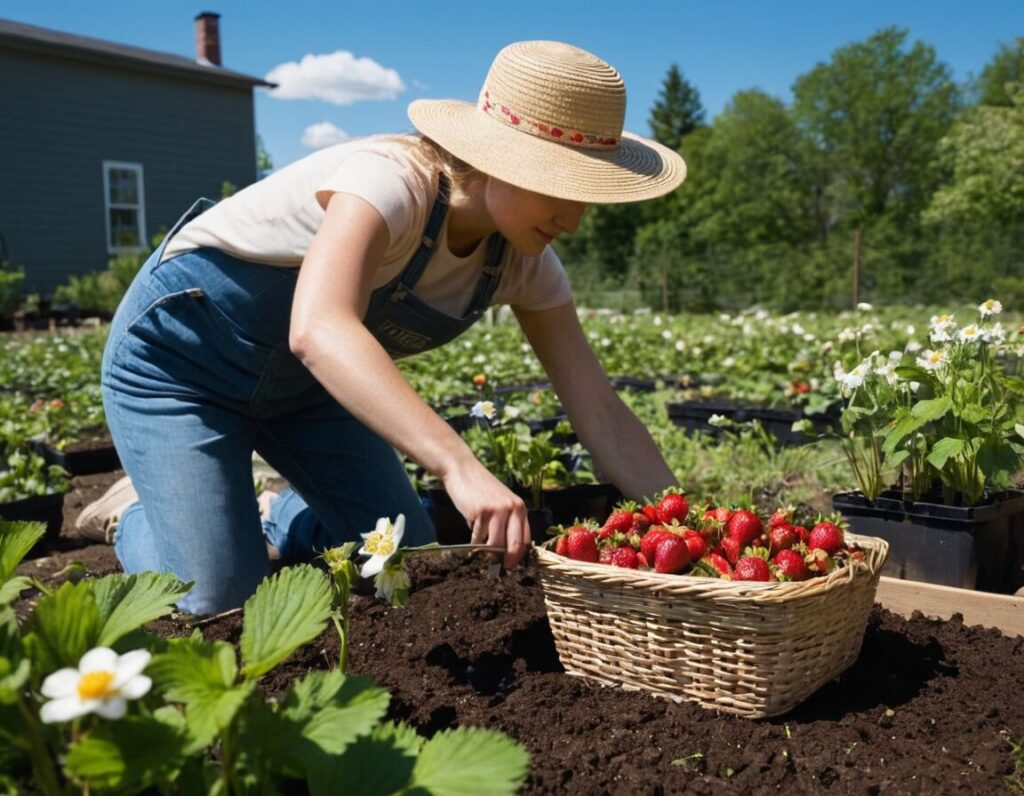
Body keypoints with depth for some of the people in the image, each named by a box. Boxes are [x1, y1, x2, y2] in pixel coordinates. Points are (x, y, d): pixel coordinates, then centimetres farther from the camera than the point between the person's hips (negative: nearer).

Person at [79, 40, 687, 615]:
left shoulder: (523, 263, -13)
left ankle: (269, 519, 27)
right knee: (217, 603, -12)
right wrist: (461, 468, -60)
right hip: (180, 349, -6)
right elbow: (317, 330, -51)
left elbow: (602, 415, -12)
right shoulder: (392, 178, -34)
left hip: (302, 382, 7)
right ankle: (137, 513, 18)